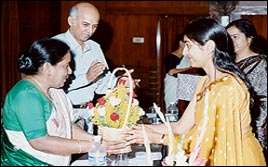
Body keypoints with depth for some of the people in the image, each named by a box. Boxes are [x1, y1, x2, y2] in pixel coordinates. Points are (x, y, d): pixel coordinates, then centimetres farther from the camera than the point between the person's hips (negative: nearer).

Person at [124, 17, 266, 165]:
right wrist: (139, 128, -2)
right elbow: (182, 126, 3)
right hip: (215, 156, 7)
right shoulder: (205, 82, 6)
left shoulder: (227, 87, -21)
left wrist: (157, 138, -15)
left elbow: (203, 139, -20)